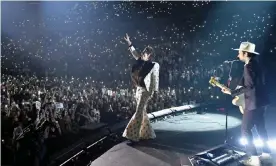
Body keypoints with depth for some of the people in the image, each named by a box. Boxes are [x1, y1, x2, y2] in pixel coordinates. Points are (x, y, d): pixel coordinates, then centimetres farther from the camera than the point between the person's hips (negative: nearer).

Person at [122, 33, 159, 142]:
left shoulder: (154, 65, -7)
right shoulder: (142, 63, 10)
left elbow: (156, 79, -9)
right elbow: (135, 54, 21)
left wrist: (155, 91, -13)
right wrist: (129, 43, 22)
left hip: (146, 91, -7)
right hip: (139, 89, 7)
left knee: (139, 112, -9)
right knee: (142, 112, 11)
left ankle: (134, 136, -8)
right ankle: (148, 134, 21)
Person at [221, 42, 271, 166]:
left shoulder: (248, 66, -18)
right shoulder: (255, 64, 12)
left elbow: (249, 87, -25)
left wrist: (232, 92, -21)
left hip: (254, 103, -10)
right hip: (261, 101, 10)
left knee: (245, 129, -3)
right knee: (260, 127, 19)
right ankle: (266, 153, 28)